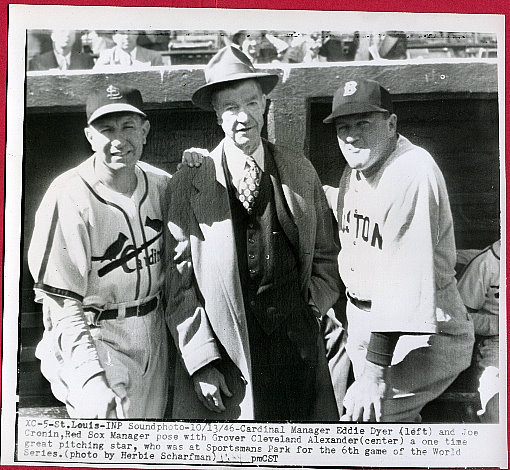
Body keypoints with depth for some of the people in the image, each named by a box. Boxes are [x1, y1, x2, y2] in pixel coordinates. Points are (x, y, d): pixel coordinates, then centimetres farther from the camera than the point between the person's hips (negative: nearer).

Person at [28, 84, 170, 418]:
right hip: (94, 342, -6)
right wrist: (91, 380, -28)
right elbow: (63, 306, -20)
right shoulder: (69, 199, -20)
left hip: (154, 338, 6)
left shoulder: (161, 184, -1)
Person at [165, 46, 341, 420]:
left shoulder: (302, 174, 6)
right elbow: (180, 280, -4)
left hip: (297, 347, 3)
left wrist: (312, 309, -1)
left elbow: (325, 256, 14)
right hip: (223, 354, -2)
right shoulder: (190, 182, -2)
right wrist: (202, 361, -8)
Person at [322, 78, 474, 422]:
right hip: (362, 317, 8)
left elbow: (404, 280, -28)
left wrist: (375, 372, -28)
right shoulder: (354, 171, 5)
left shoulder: (413, 171, -23)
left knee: (363, 420, -20)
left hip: (418, 333, -8)